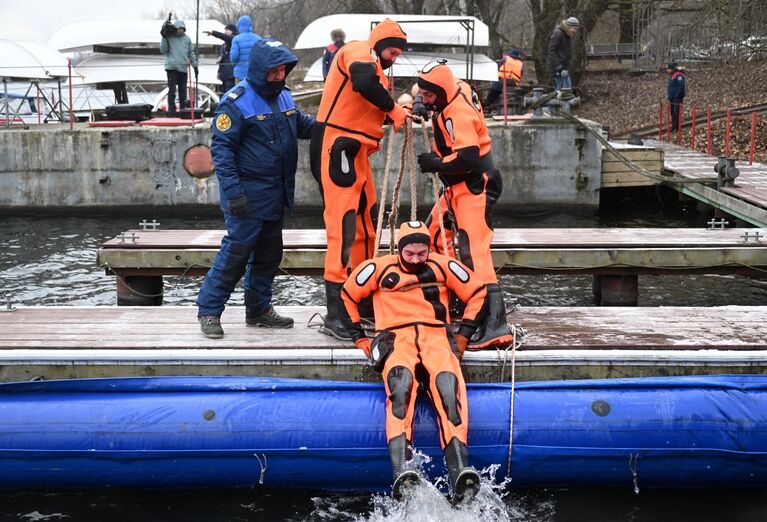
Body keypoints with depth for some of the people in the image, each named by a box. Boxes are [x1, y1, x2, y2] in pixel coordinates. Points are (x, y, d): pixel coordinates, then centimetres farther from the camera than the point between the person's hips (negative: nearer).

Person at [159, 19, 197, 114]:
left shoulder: (187, 39, 13)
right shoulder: (169, 37, 1)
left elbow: (192, 53, 17)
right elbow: (163, 50, -3)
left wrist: (195, 65, 13)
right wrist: (164, 38, -11)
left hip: (183, 68, 4)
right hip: (172, 67, -4)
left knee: (183, 91, 8)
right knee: (172, 91, -5)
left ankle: (183, 109, 14)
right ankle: (171, 110, -3)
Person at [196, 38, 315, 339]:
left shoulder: (283, 96, 9)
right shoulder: (237, 101, -14)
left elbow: (302, 125, 22)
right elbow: (222, 147, -17)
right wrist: (232, 190, -23)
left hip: (275, 194, 8)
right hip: (248, 195, -8)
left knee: (269, 252, 14)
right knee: (236, 251, -8)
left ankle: (259, 310, 28)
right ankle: (209, 311, 5)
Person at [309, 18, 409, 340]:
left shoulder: (375, 67, 24)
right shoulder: (358, 51, -5)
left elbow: (369, 114, 17)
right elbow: (364, 82, -27)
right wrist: (393, 109, -16)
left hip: (356, 153, 10)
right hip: (337, 149, -10)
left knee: (365, 226, 13)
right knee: (343, 226, -12)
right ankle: (335, 316, -11)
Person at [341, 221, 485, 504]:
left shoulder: (443, 266, 13)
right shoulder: (379, 268, 10)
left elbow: (478, 292, 20)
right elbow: (347, 296, 20)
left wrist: (463, 335, 13)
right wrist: (360, 339, 14)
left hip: (436, 336, 1)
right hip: (396, 337, -1)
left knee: (447, 382, -33)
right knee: (401, 381, -37)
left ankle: (459, 472, -45)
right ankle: (401, 472, -49)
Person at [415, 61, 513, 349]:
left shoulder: (459, 114, -23)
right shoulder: (459, 88, 6)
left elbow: (467, 158, -32)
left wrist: (435, 163, -17)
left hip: (475, 187, -11)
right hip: (458, 187, 11)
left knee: (473, 250, -19)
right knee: (433, 235, 18)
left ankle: (495, 323, -24)